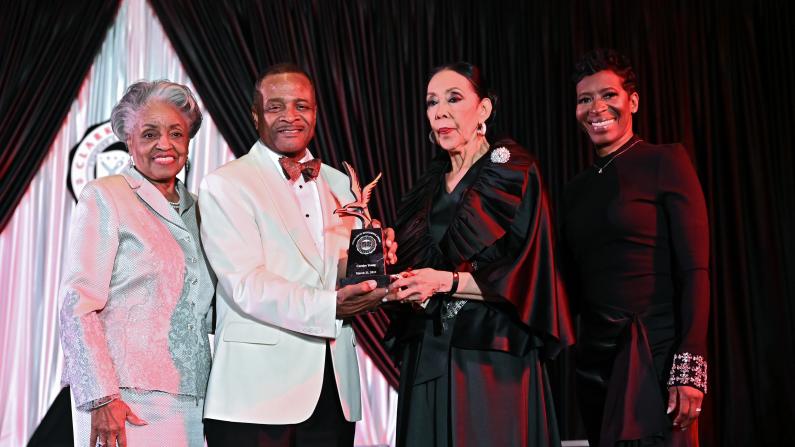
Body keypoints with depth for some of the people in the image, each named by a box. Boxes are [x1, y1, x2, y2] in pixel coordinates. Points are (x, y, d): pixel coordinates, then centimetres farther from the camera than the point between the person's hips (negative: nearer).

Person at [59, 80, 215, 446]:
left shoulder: (193, 208, 14)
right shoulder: (104, 197, -2)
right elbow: (78, 305, -9)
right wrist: (101, 398, -17)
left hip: (191, 402, 5)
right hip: (127, 402, -5)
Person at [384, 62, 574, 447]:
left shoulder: (516, 174, -3)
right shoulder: (427, 189, 14)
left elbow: (524, 274, -10)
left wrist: (447, 281, -19)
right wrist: (406, 287, -5)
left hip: (493, 360, -5)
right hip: (427, 362, 5)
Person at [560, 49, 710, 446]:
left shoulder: (664, 162, -3)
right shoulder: (576, 189, 13)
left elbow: (694, 271, -10)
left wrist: (689, 368, -17)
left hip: (656, 354, -5)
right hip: (595, 359, 6)